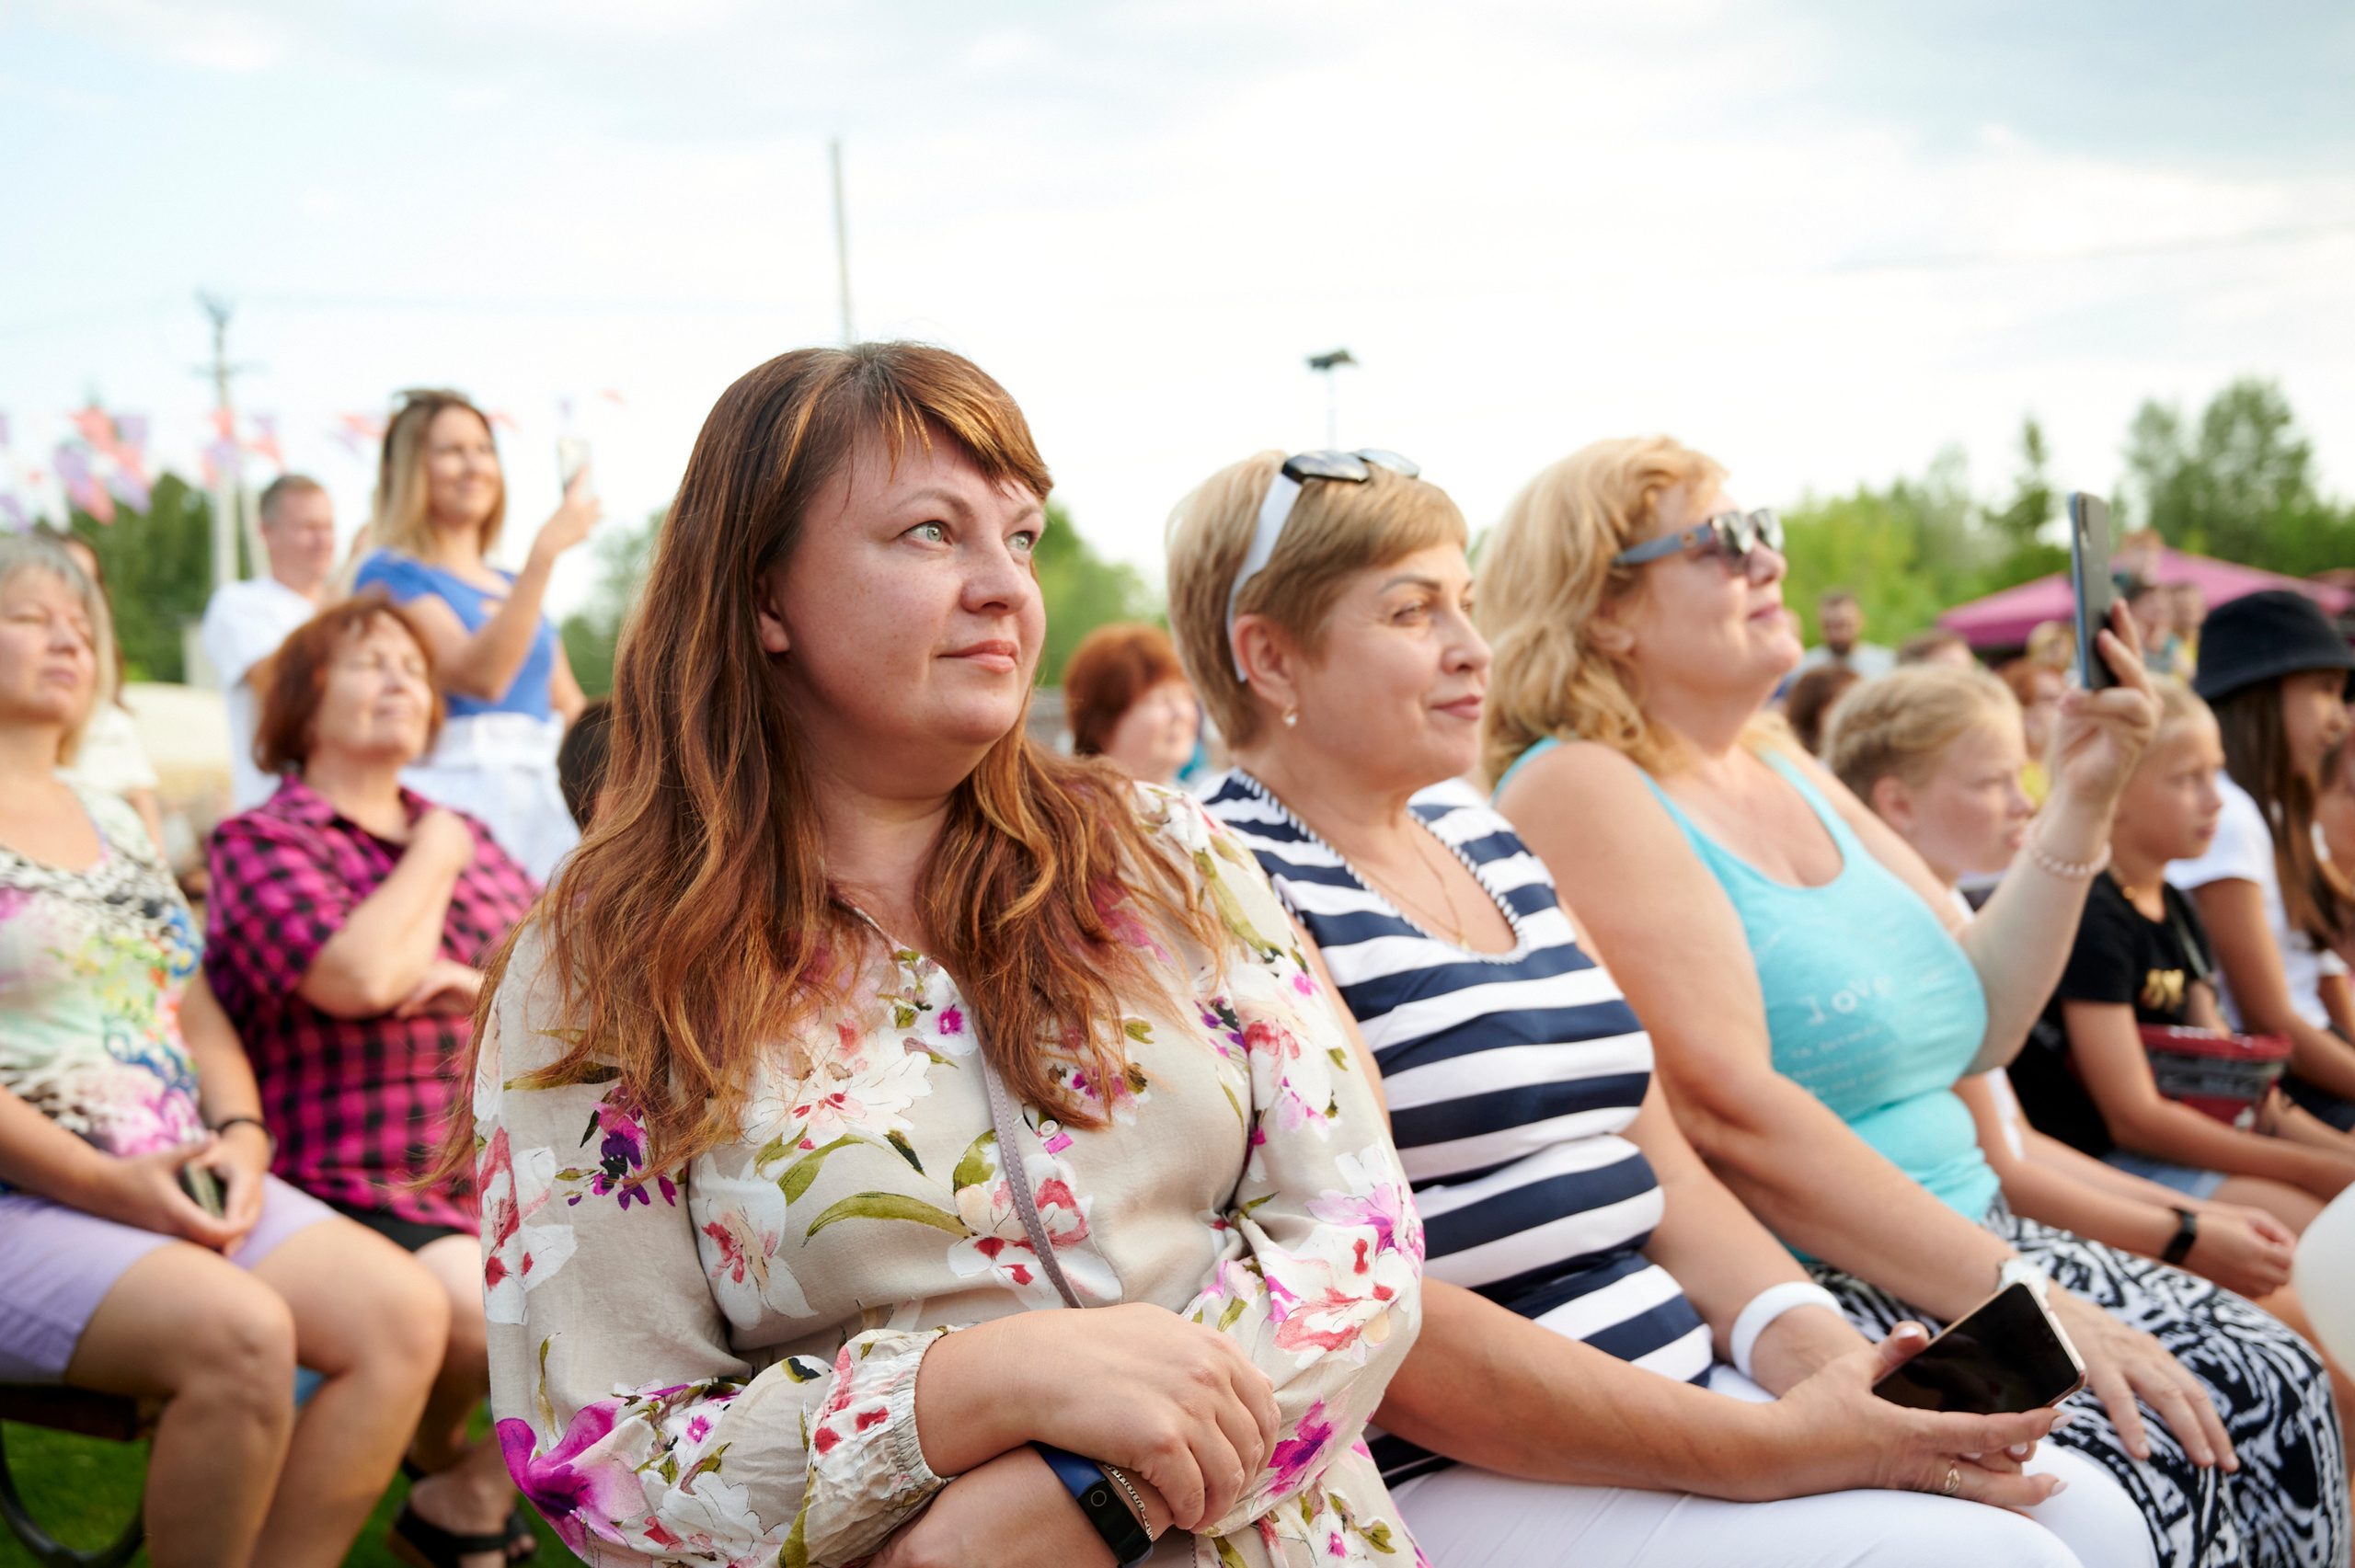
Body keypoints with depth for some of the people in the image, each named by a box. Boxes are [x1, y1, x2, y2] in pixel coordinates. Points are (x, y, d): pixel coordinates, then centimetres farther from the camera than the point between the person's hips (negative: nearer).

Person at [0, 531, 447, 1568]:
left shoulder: (112, 822, 21)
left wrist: (241, 1138, -1)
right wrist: (102, 1182, -19)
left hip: (184, 1183, 7)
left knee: (404, 1309, -16)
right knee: (238, 1329, -32)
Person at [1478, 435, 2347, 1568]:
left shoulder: (1790, 776, 14)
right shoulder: (1579, 793, -13)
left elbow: (1975, 1025, 15)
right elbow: (1728, 1115, -23)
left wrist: (2081, 800, 6)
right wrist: (2011, 1294, -24)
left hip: (1958, 1246, 9)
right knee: (2145, 1465, -22)